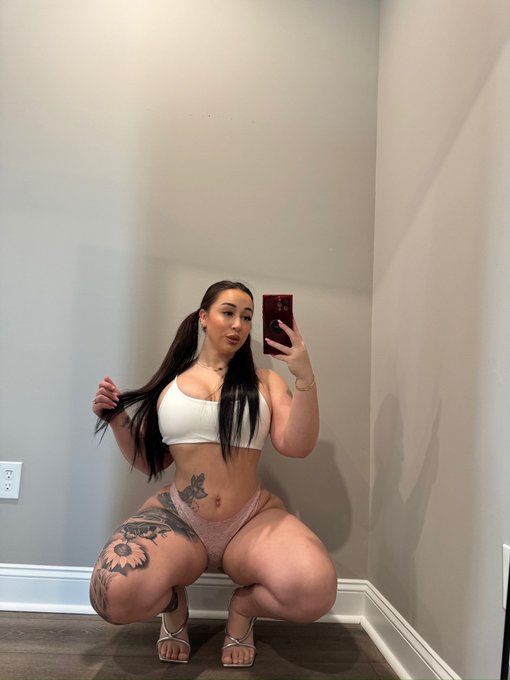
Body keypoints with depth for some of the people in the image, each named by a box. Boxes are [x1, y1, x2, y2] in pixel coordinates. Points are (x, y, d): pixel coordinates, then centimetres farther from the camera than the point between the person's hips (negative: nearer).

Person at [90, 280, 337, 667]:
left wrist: (305, 378, -17)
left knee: (315, 589, -31)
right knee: (114, 596, -31)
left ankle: (242, 609, 5)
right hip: (178, 519, 0)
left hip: (253, 520, 0)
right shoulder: (170, 383, 9)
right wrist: (117, 419, 1)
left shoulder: (264, 381, 7)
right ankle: (175, 607, 8)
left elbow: (297, 446, -6)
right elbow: (150, 462, 17)